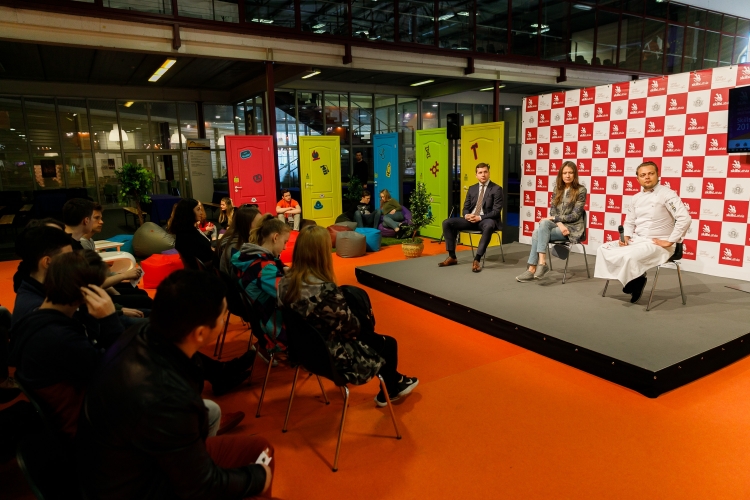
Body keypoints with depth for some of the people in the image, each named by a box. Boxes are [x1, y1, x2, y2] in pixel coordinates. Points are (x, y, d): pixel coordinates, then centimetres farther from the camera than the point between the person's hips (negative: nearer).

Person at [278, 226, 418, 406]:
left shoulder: (286, 281, -9)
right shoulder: (326, 291, -33)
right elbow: (352, 329, -20)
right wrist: (366, 325, 1)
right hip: (331, 357, -7)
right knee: (388, 344, 14)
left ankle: (394, 380, 37)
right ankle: (388, 392, 42)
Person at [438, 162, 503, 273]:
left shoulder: (496, 189, -3)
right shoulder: (472, 189, 14)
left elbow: (496, 211, -10)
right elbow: (466, 207, 14)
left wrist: (480, 217, -23)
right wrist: (466, 215, -11)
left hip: (486, 219, -5)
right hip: (471, 219, 6)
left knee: (488, 227, -43)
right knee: (447, 222, -12)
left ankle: (477, 260, -38)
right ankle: (452, 257, -8)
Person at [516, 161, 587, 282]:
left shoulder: (581, 190, -5)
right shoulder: (558, 189, 12)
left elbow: (575, 215, -11)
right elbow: (552, 211, 6)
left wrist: (553, 218, -15)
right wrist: (559, 223, -14)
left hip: (572, 227, -5)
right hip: (557, 224, 5)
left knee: (544, 223, -31)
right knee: (536, 233, -27)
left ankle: (542, 263, -33)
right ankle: (532, 269, -31)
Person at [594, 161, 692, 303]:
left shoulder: (667, 194, -10)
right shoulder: (636, 198, 11)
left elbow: (685, 219, -20)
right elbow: (629, 222, 19)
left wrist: (669, 242, -19)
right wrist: (625, 236, -1)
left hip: (657, 244, -8)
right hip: (636, 240, 8)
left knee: (629, 257, -35)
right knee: (603, 249, -6)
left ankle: (635, 279, -3)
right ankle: (634, 277, -4)